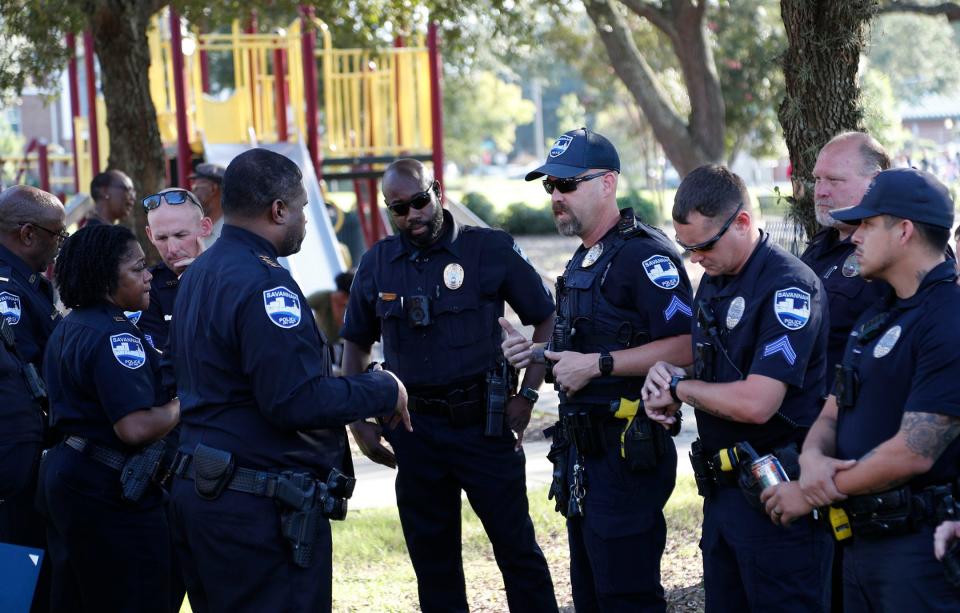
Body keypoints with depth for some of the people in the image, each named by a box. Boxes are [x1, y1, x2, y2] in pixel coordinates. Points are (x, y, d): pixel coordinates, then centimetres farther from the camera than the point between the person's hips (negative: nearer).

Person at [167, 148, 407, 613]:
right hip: (263, 507, -10)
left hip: (196, 489, 10)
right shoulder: (264, 284, -17)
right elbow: (299, 402, -24)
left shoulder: (197, 275, 14)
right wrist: (384, 392, -9)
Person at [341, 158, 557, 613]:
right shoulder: (376, 264, 5)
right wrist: (358, 419, 6)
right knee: (432, 558, 10)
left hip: (483, 422, -3)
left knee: (516, 546, -1)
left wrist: (527, 395, -5)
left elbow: (547, 319, 1)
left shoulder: (491, 250, -5)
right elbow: (355, 342, 16)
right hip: (416, 431, 3)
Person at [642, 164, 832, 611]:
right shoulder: (714, 281, 12)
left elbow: (756, 403, -25)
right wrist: (664, 379, 0)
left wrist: (679, 388, -10)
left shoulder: (789, 288, -18)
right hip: (722, 489, 9)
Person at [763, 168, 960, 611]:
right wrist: (812, 458, -8)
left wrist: (814, 494, -12)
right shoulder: (876, 317, 17)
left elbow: (913, 452, -22)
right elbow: (832, 413, 17)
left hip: (922, 546, -9)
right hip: (862, 539, 9)